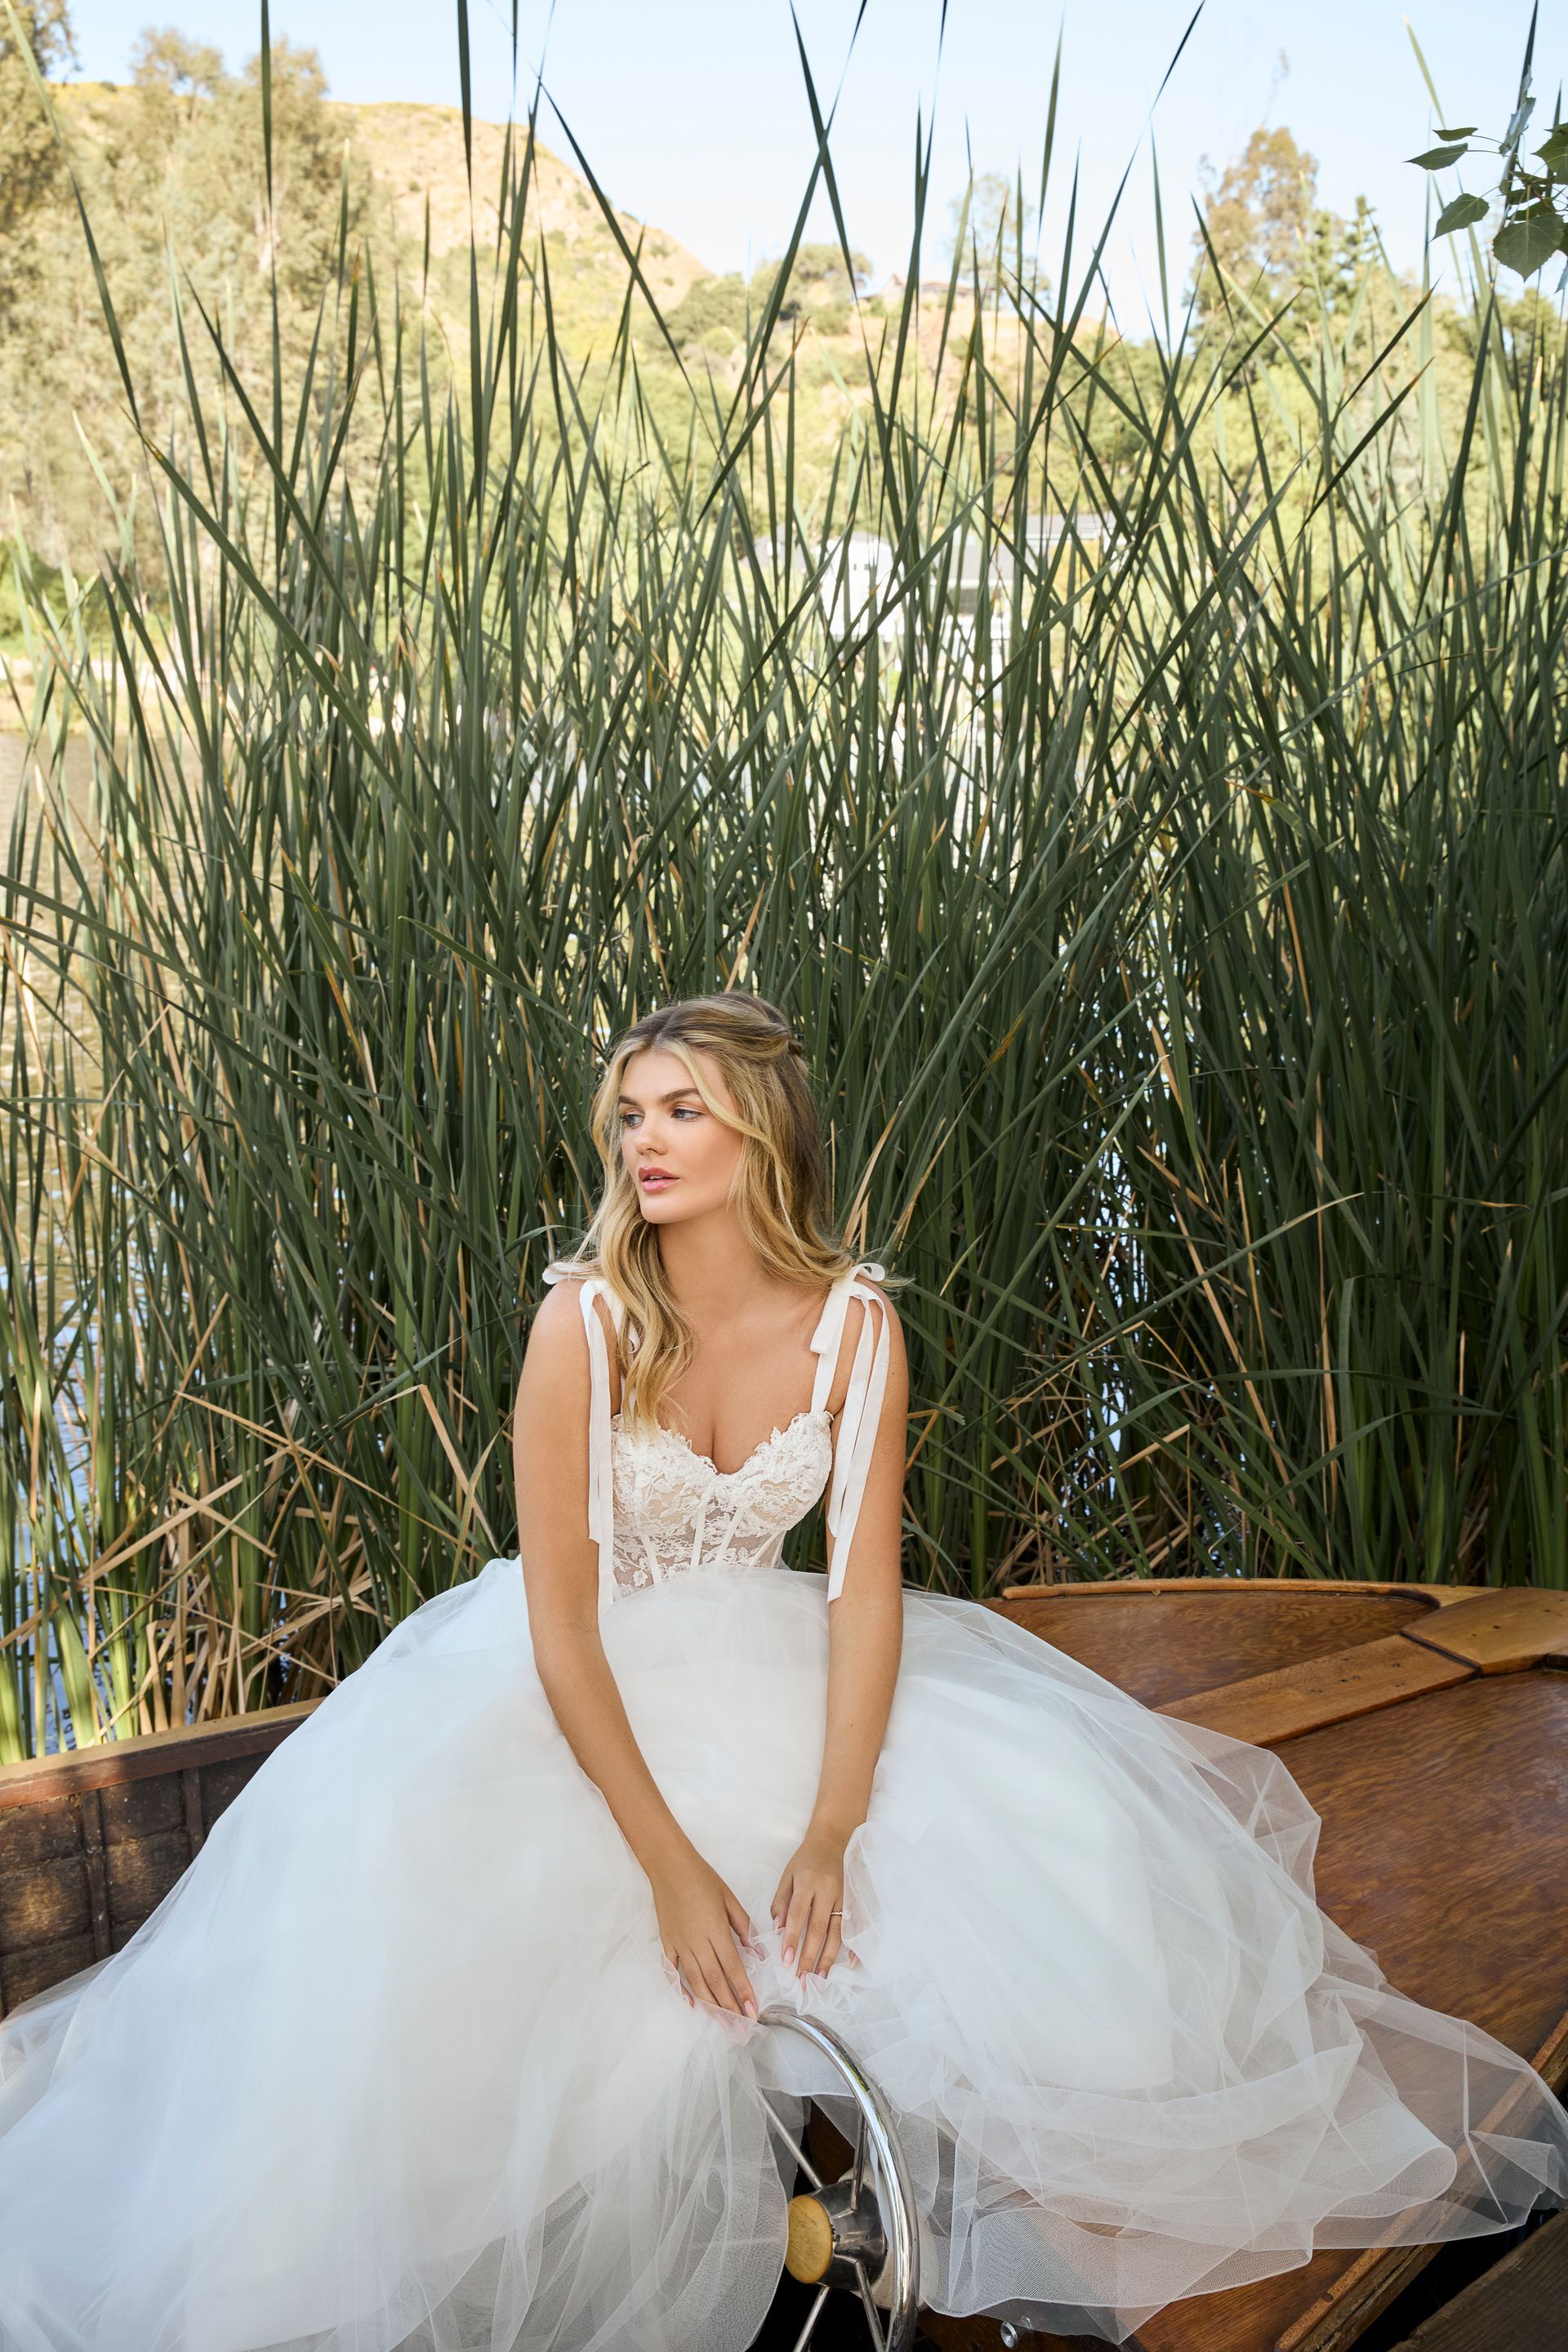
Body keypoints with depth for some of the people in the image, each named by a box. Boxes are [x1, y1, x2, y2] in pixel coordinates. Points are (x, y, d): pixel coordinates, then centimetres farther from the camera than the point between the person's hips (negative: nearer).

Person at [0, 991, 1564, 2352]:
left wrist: (830, 1835, -21)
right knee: (430, 1909, -23)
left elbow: (865, 1587, -11)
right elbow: (558, 1620, -19)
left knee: (1054, 1843, -13)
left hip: (780, 1679, 2)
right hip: (588, 1697, -2)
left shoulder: (854, 1323, -13)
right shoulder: (586, 1323, -21)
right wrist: (668, 1862, -23)